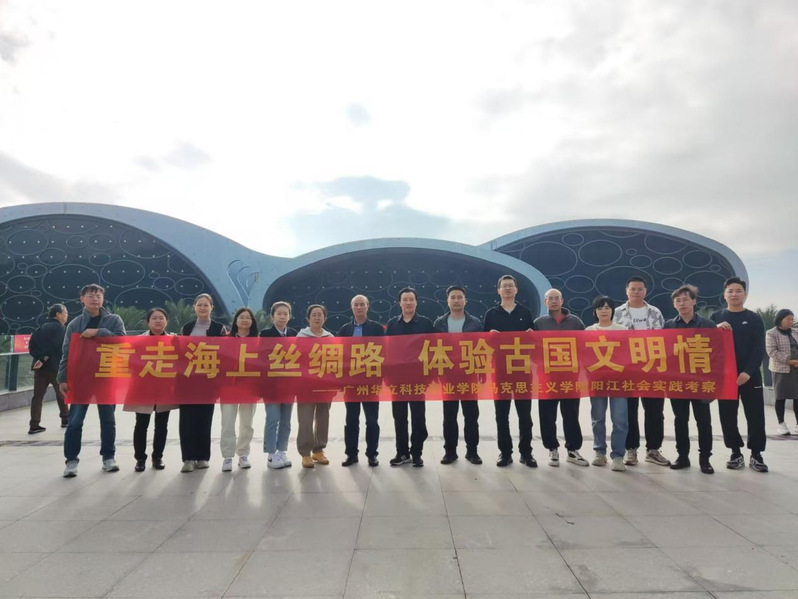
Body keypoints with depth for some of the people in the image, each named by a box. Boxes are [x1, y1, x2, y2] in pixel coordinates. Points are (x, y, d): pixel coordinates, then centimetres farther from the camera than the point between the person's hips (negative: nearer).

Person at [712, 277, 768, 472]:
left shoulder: (755, 319, 4)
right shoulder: (716, 317, 7)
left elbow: (759, 349, -3)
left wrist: (748, 372, -15)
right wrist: (715, 330, -19)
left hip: (750, 375, -1)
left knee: (755, 415, -1)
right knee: (728, 415, 3)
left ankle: (756, 455, 10)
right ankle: (736, 453, 14)